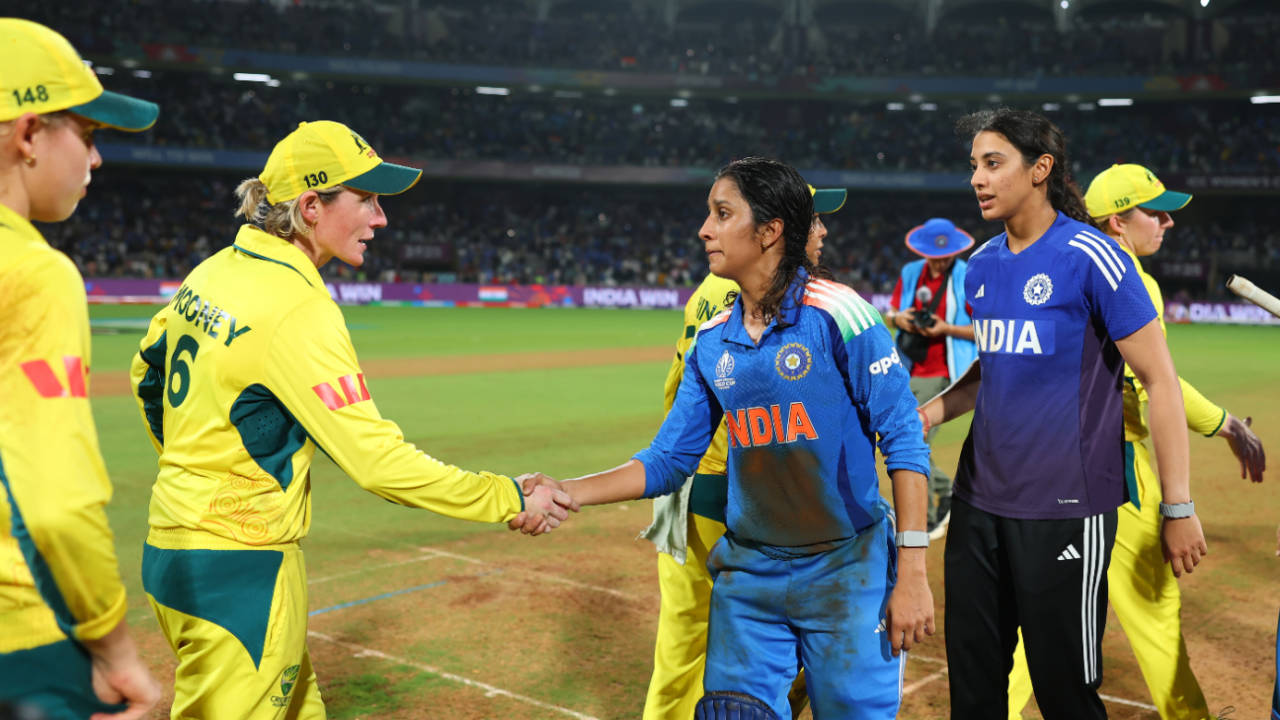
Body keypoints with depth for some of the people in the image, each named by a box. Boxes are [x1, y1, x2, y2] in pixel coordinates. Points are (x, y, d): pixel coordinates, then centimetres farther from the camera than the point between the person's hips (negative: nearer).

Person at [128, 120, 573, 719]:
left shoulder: (215, 271, 5)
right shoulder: (299, 309, -23)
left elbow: (147, 373, 19)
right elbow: (377, 460, -25)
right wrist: (511, 500, -19)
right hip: (238, 569, -9)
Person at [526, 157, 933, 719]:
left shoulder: (837, 314, -12)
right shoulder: (712, 341, 4)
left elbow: (904, 443, -11)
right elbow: (669, 461, 7)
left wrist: (911, 574, -15)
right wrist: (565, 492, -5)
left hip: (846, 574, -4)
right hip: (747, 575, 5)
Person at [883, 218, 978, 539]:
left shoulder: (967, 278, -7)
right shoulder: (910, 273, 9)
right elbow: (890, 311, 19)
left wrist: (947, 329, -20)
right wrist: (897, 318, -4)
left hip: (944, 376, -7)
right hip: (908, 374, 7)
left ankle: (927, 521, 1)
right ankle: (947, 493, 34)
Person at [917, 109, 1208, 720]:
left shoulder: (1090, 256, -11)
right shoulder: (981, 266, 9)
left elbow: (1160, 381, -11)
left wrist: (1178, 509, -13)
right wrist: (933, 411, 4)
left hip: (1065, 508, -6)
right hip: (979, 499, 7)